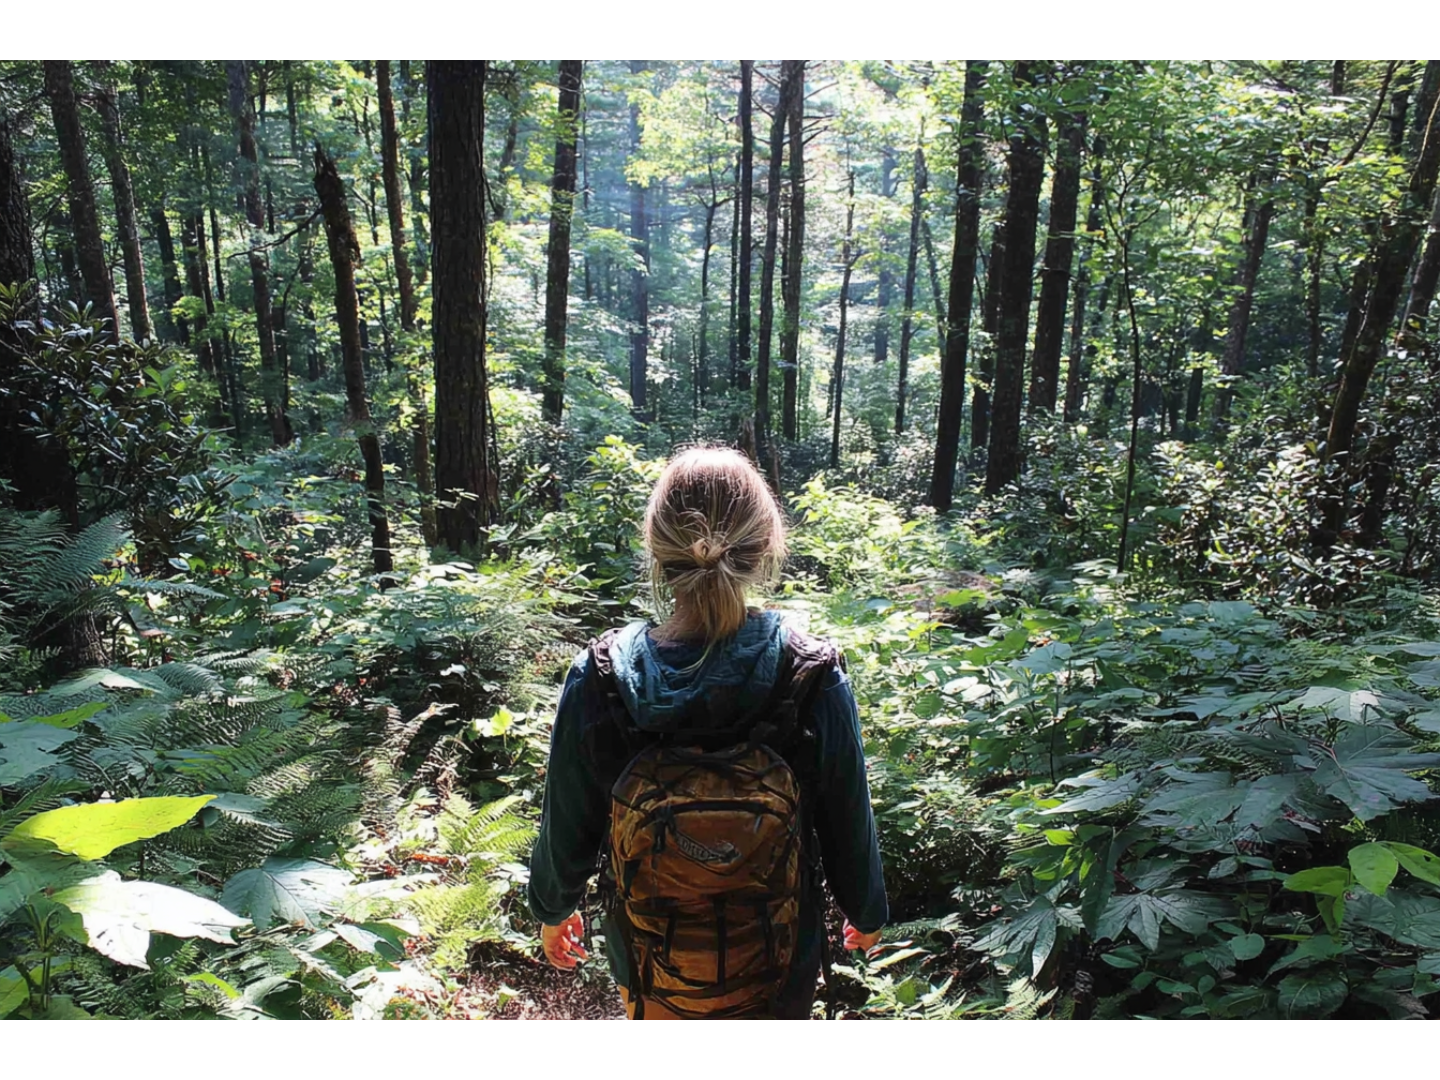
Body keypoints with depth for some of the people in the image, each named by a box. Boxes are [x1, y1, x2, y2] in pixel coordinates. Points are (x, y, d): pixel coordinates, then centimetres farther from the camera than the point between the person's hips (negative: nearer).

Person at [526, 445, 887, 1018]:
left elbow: (569, 824, -11)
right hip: (777, 946, 0)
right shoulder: (815, 679, -26)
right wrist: (865, 911, 8)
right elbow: (847, 820, -12)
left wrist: (553, 909, 10)